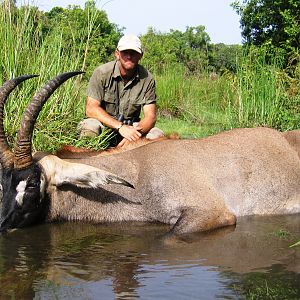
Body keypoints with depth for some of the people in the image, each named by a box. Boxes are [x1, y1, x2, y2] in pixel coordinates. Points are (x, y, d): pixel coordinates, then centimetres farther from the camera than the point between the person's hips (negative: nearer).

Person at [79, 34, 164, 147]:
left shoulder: (147, 79, -7)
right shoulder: (101, 73, -13)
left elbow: (150, 116, -9)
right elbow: (91, 108, -20)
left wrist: (135, 132, -32)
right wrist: (120, 127, -32)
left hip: (132, 126, 3)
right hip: (105, 124, -2)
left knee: (157, 135, -22)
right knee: (90, 126, -35)